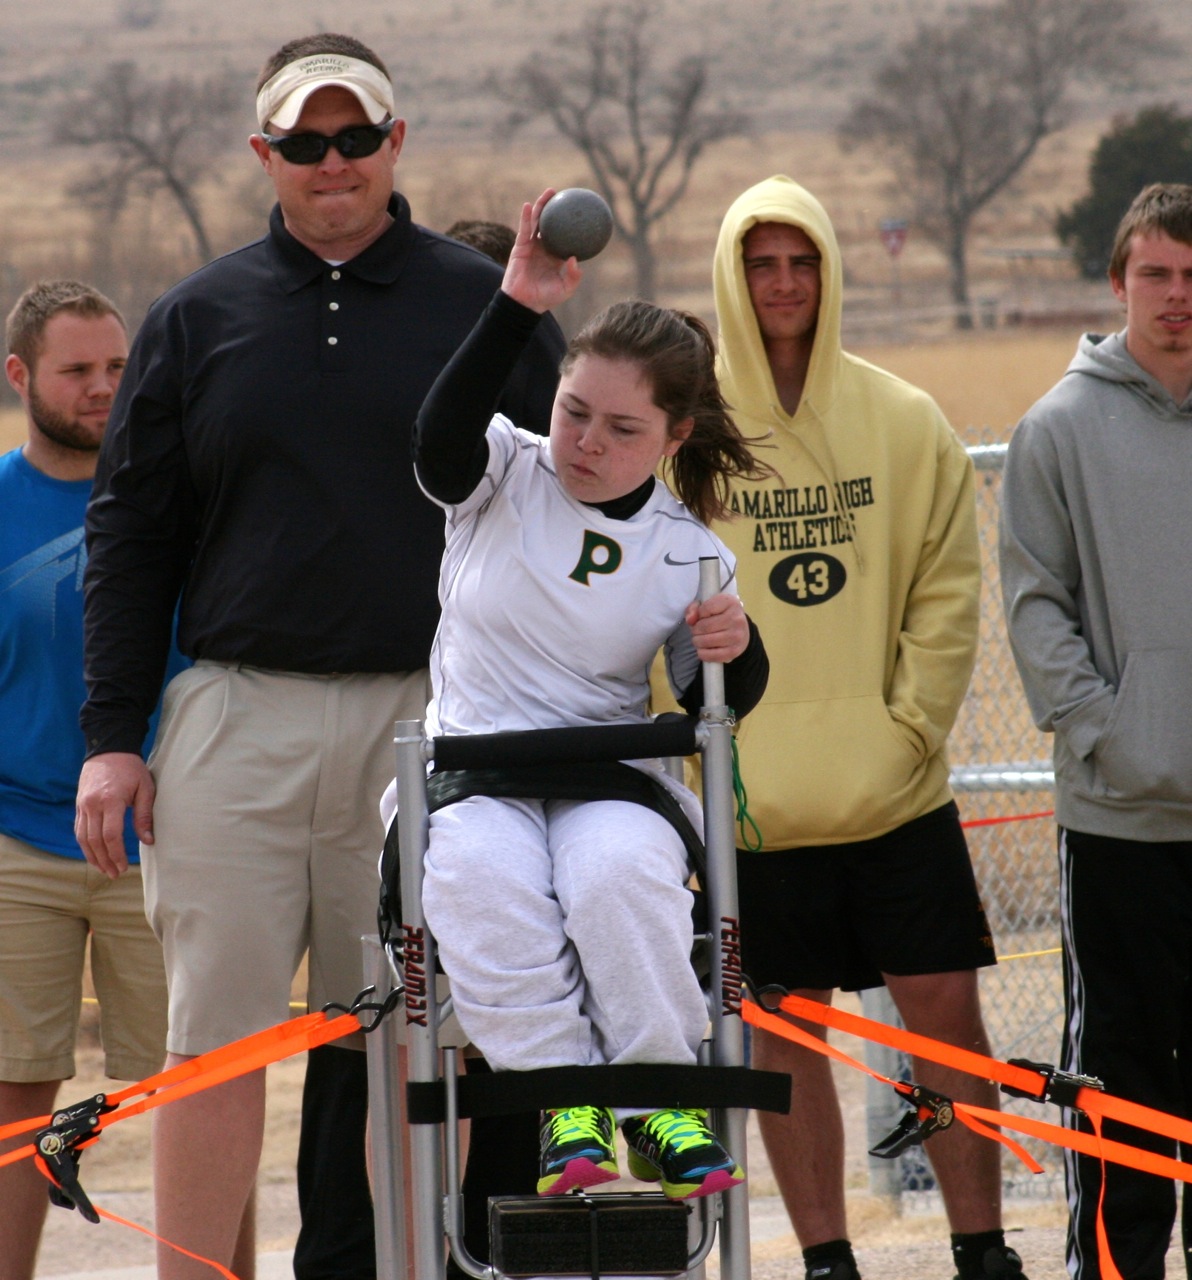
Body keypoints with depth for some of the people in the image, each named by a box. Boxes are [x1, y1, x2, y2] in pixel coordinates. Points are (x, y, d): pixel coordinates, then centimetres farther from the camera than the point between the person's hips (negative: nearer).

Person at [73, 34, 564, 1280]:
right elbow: (127, 535, 12)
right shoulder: (196, 318, 11)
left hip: (430, 722, -1)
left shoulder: (485, 307, 7)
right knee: (216, 1034, -2)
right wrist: (111, 735, 4)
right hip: (236, 719, 1)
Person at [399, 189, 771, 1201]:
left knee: (620, 871, -36)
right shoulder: (505, 480, 2)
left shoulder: (686, 552, 5)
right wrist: (518, 309, -31)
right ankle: (565, 1109, -26)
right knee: (485, 879, -36)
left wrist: (734, 652, -15)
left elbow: (711, 710, 9)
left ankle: (660, 1104, -21)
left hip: (612, 777, 0)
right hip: (471, 773, 0)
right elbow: (442, 440, -22)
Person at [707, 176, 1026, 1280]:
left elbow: (947, 586, 5)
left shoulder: (902, 420, 4)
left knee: (945, 1010, 1)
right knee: (783, 1028, 4)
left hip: (896, 785, 1)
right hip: (751, 801, -1)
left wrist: (915, 721, -5)